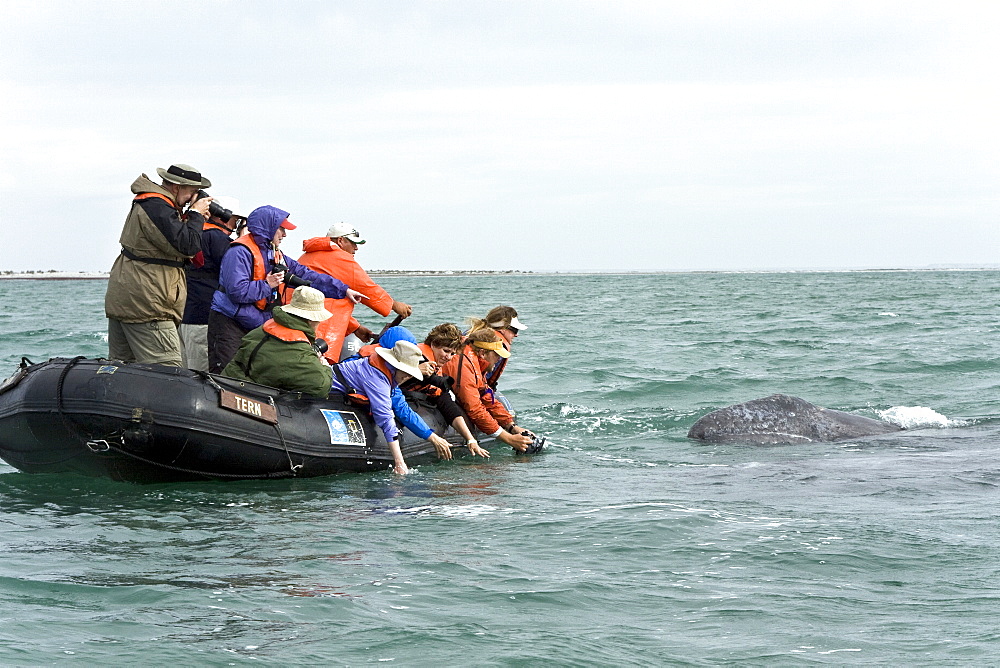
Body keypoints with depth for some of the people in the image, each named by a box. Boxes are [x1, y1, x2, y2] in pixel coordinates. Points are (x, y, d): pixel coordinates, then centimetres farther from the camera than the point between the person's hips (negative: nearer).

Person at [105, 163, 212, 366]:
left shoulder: (147, 204, 19)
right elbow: (186, 246, -21)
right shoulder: (156, 207, -15)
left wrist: (188, 218, 9)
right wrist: (196, 215, -7)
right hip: (144, 306, -11)